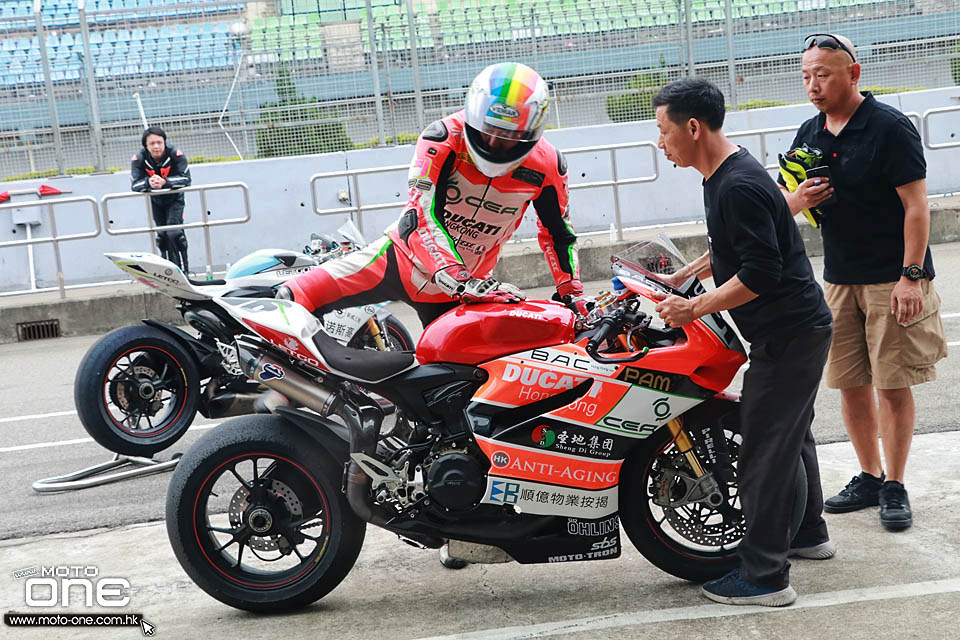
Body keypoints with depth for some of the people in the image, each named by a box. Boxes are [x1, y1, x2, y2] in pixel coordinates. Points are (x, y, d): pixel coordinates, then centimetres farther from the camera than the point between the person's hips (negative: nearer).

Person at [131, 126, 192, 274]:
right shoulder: (138, 159, -21)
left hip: (174, 199, -3)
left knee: (175, 233, -16)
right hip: (155, 201, 3)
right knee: (162, 235, 8)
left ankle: (183, 270, -9)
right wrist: (148, 182, -50)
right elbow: (135, 184, -27)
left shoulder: (176, 155, -26)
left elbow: (185, 178, -31)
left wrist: (165, 182, -48)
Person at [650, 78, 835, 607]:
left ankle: (764, 577, 5)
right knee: (790, 433, 24)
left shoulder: (738, 187, -24)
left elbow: (761, 273, -27)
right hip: (799, 329, 11)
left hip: (785, 338, -11)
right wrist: (684, 276, 18)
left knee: (764, 450, -4)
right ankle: (808, 533, 41)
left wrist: (694, 309, -21)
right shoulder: (725, 174, 9)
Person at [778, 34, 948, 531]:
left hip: (893, 279, -6)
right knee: (850, 384, 9)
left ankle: (894, 486, 11)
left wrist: (911, 276, -18)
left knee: (894, 386, -2)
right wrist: (797, 199, -10)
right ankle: (869, 477, 23)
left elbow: (916, 205, -13)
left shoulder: (889, 127, -10)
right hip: (838, 280, 6)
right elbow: (782, 202, 14)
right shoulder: (809, 134, 9)